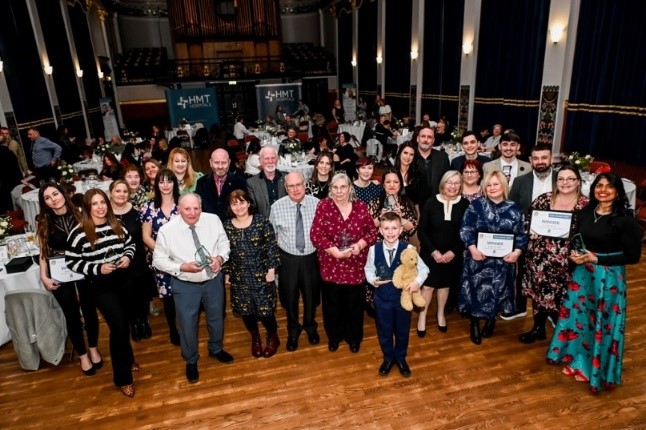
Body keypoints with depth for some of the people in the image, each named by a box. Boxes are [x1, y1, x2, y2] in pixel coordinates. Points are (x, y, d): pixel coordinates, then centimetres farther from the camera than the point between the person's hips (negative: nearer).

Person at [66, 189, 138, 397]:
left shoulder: (116, 225, -1)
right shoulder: (79, 233, -14)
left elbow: (130, 243, 12)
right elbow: (71, 262, -9)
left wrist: (127, 256, -8)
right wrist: (97, 268, -20)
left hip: (123, 281, 5)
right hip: (101, 287, -5)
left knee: (124, 324, 20)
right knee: (118, 327, -6)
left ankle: (127, 360, 44)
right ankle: (123, 377, 11)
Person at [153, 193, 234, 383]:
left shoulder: (213, 220, -11)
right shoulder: (167, 230, -18)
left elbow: (224, 243, 2)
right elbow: (158, 260, -10)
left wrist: (220, 258, -19)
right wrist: (182, 267, -24)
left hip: (214, 280, 3)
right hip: (185, 285, -2)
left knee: (217, 317, 21)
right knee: (187, 324, 11)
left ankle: (216, 349, 51)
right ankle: (191, 361, 39)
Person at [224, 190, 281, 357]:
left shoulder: (261, 221, -8)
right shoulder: (226, 226, 0)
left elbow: (271, 246, -7)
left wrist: (271, 269, -10)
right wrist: (227, 273, 7)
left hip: (261, 274, -3)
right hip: (239, 277, 3)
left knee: (265, 309, 2)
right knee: (246, 310, 12)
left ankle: (273, 337, 29)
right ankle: (255, 338, 37)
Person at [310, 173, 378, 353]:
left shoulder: (361, 206, -2)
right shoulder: (323, 206, -8)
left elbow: (373, 231, 2)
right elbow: (315, 235, -12)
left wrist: (360, 244, -17)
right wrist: (335, 251, -20)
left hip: (356, 265, 1)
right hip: (331, 265, -1)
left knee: (354, 303, 15)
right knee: (332, 303, 14)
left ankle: (354, 337, 37)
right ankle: (334, 336, 37)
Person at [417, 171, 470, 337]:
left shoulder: (465, 204, -8)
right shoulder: (431, 203, -9)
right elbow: (421, 231, -7)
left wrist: (453, 252, -12)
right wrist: (433, 252, -14)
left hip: (453, 255, 1)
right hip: (430, 253, -1)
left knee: (445, 284, 16)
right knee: (427, 285, 4)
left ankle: (440, 314, 37)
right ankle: (422, 317, 21)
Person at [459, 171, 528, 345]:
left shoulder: (514, 209, 3)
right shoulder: (476, 205, -3)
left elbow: (521, 234, 4)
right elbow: (465, 229, -6)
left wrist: (517, 251, -11)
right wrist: (472, 248, -18)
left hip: (504, 259, 2)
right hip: (480, 258, -2)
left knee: (498, 291, 13)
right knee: (477, 291, 2)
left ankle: (491, 321, 35)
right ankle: (475, 325, 21)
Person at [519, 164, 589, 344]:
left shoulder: (586, 205, -4)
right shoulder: (543, 199, 2)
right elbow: (528, 221, 6)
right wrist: (534, 233, -10)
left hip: (566, 260, -2)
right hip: (540, 257, 3)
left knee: (562, 296, 6)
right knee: (538, 291, 13)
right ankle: (538, 328, 33)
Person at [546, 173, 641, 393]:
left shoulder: (625, 219, -14)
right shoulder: (585, 212, 2)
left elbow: (633, 255, -13)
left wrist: (597, 258, -19)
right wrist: (575, 253, -7)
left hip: (609, 278, -5)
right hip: (582, 273, 5)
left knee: (603, 322, 6)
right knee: (578, 315, 13)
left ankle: (598, 369, 25)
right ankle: (578, 361, 33)